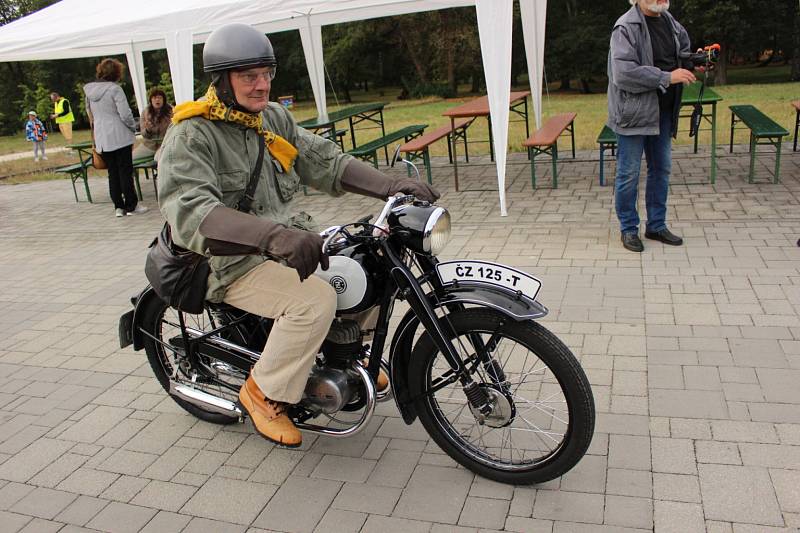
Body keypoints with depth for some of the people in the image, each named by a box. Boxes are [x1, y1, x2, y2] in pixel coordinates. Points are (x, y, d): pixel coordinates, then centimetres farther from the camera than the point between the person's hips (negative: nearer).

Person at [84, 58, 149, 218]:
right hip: (120, 137, -5)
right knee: (125, 171, 1)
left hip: (101, 139, 5)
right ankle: (131, 205, 6)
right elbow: (125, 114, -14)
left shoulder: (89, 91, 7)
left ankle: (118, 206, 12)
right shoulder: (115, 89, -13)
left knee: (112, 173, 11)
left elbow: (90, 113, 19)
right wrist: (133, 127, 1)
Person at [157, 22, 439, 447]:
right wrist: (274, 235, -47)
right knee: (316, 299, -30)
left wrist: (390, 185, -10)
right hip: (233, 261, -8)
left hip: (288, 238, 8)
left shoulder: (274, 117, 8)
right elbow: (188, 211, -32)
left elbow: (324, 160, 5)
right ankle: (263, 392, -7)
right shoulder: (191, 134, -16)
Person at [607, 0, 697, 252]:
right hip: (633, 112, -8)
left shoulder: (670, 21, 9)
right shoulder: (626, 27, -15)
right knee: (629, 173, 2)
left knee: (661, 169, 14)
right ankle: (628, 229, 16)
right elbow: (623, 73, -25)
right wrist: (667, 77, -23)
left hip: (663, 112, 8)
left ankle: (656, 226, 27)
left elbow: (683, 52, 25)